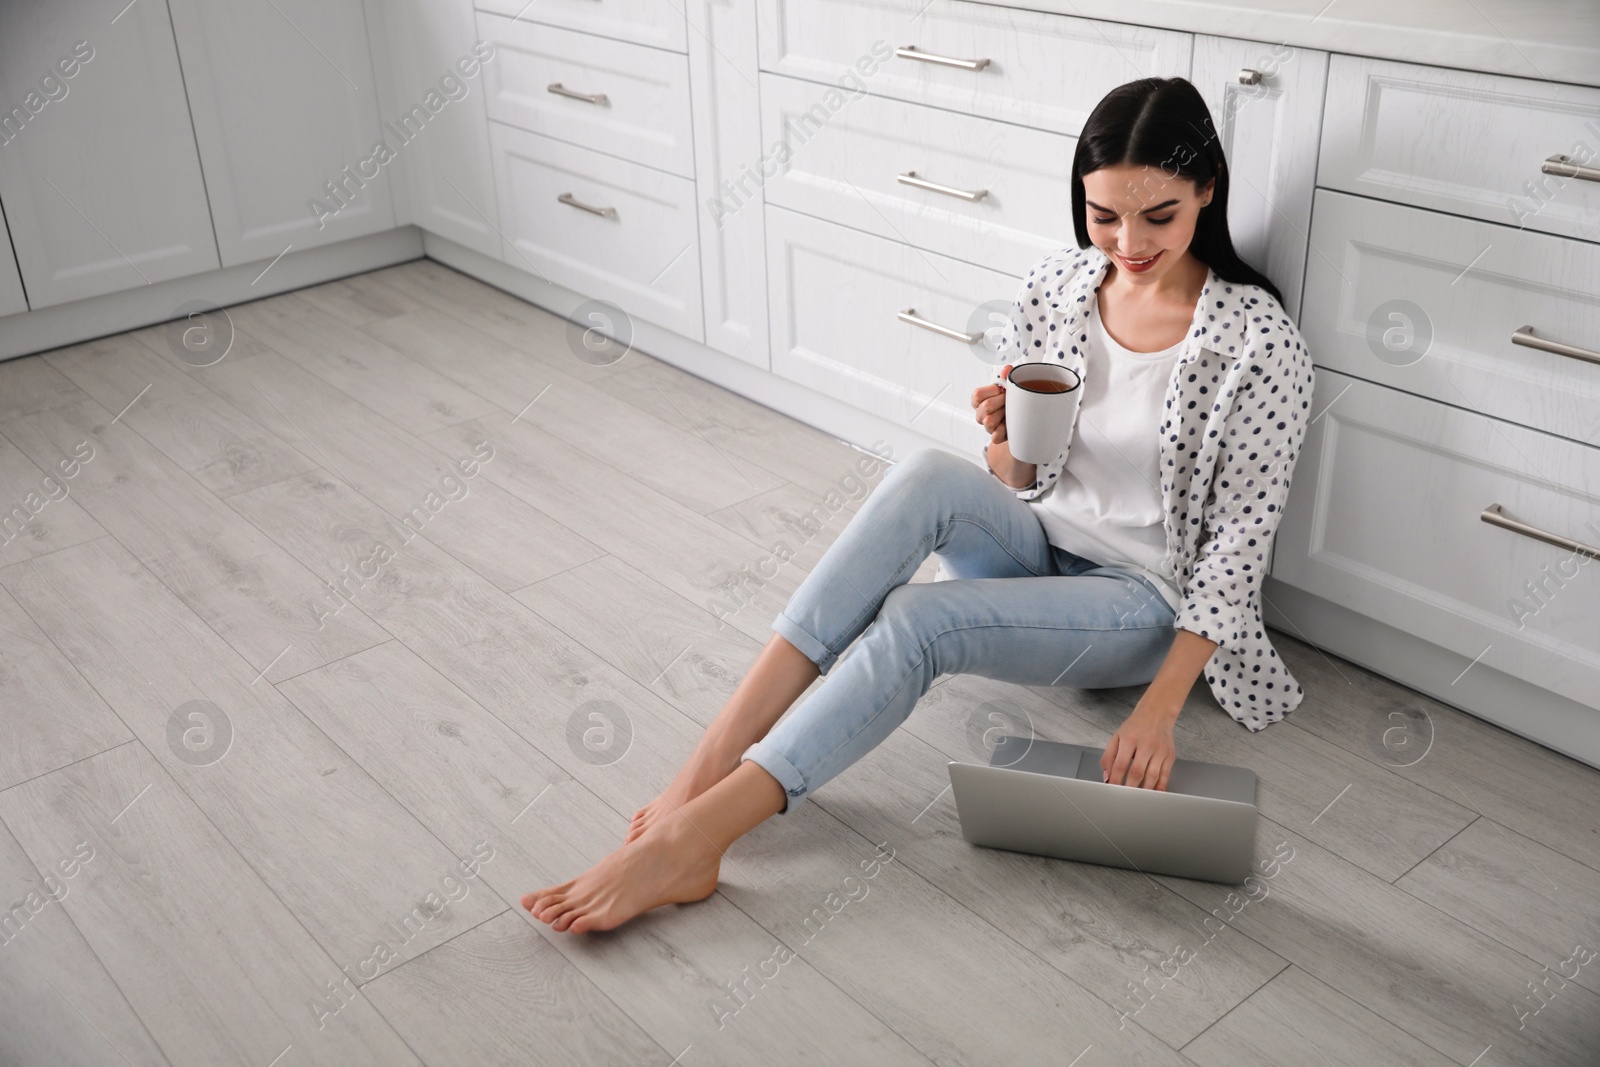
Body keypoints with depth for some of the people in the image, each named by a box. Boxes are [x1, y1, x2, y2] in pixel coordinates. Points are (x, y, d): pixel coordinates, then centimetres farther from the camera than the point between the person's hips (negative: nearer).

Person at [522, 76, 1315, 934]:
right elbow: (1015, 483, 7)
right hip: (1036, 550, 4)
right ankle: (704, 772, -35)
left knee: (914, 620, -32)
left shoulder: (1258, 341, -14)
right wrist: (1005, 435, -18)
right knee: (927, 478, -31)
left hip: (1146, 602, -4)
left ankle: (689, 838, -30)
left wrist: (1159, 709, -22)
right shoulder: (1055, 286, -1)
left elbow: (1240, 538, -14)